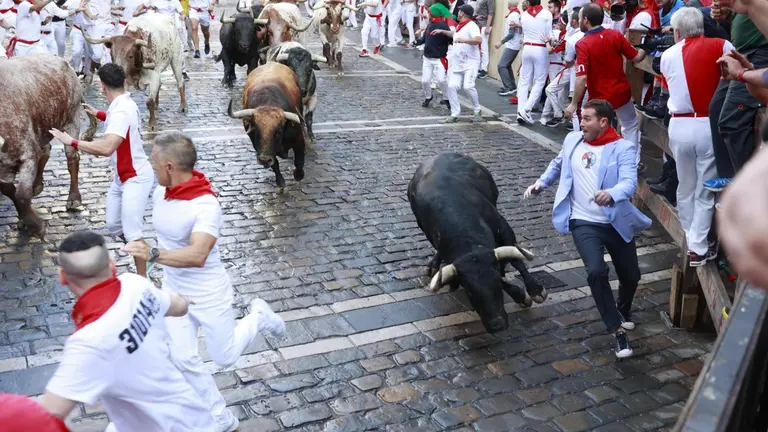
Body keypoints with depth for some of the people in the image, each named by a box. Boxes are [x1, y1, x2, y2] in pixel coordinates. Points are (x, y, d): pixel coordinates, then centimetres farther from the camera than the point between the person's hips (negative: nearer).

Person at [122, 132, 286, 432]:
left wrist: (153, 254, -55)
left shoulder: (206, 205, -30)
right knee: (183, 359, 4)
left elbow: (197, 255, -43)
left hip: (209, 294, -6)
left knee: (224, 358, 9)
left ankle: (258, 317, 36)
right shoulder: (160, 193, -6)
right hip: (174, 291, 6)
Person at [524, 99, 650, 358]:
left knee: (631, 276, 12)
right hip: (584, 223, 0)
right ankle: (618, 331, -7)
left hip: (617, 222, 0)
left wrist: (611, 194, -44)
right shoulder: (572, 140, 4)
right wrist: (541, 183, 12)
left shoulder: (623, 148, -9)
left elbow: (630, 183, -24)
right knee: (596, 272, -22)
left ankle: (623, 312, 47)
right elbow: (558, 164, 24)